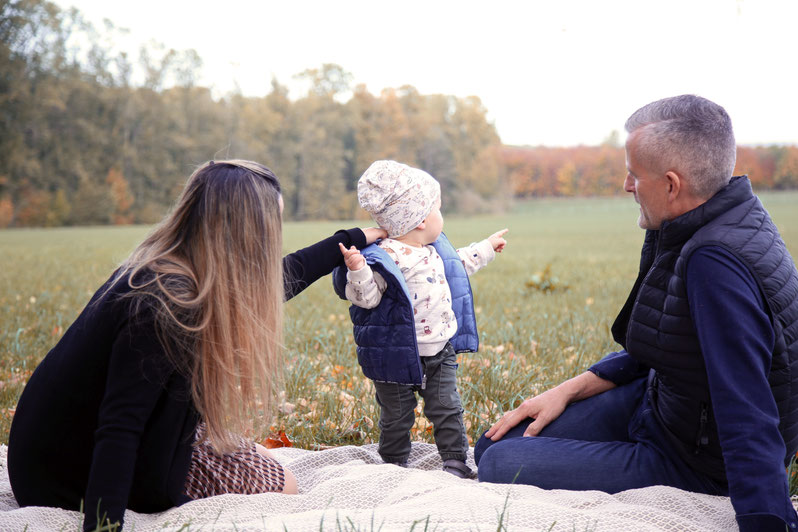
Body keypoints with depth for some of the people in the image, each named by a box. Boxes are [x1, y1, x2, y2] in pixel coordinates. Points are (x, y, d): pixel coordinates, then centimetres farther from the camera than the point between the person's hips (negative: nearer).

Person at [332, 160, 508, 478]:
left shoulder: (435, 250, 7)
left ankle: (455, 462, 21)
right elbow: (365, 297, -25)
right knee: (397, 416, 10)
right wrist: (356, 271, -43)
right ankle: (394, 466, 28)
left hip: (440, 352, 6)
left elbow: (460, 264, 27)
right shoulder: (383, 258, -21)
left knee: (447, 408, 9)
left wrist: (486, 248, 35)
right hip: (398, 356, -6)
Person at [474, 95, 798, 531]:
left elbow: (750, 428, -37)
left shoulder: (716, 264, -33)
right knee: (495, 445, 8)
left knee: (500, 467, -14)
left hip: (687, 462, -9)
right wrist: (568, 391, 7)